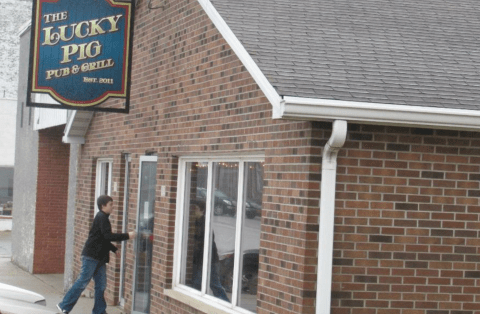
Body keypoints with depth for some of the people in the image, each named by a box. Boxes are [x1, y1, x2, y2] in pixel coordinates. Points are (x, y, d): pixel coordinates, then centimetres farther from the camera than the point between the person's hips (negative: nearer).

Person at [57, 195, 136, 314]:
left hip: (99, 257, 10)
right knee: (82, 282, -6)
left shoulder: (102, 218, 19)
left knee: (101, 285, 7)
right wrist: (127, 236, -21)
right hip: (91, 256, -10)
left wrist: (114, 249, 23)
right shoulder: (101, 217, -12)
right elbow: (108, 236, -22)